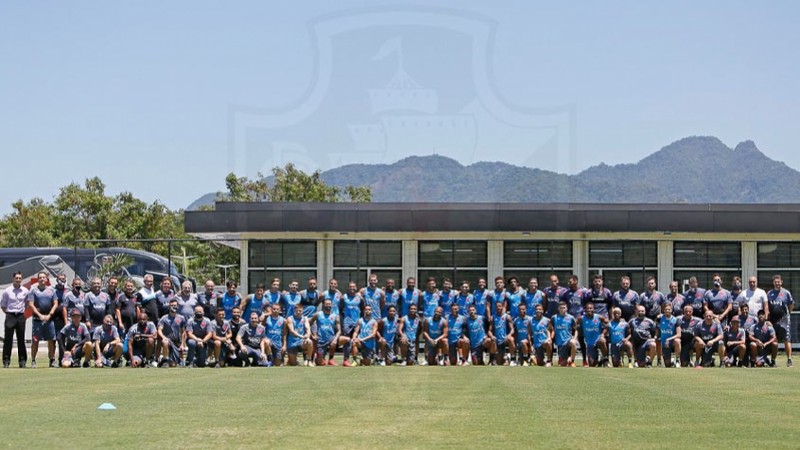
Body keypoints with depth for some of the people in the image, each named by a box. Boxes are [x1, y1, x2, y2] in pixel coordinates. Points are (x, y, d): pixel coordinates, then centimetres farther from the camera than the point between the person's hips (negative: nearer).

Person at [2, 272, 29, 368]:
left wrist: (23, 311, 5)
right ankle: (6, 360, 1)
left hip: (21, 316, 2)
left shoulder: (25, 291, 3)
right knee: (8, 339, -2)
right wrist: (8, 313, -1)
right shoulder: (7, 291, -1)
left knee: (21, 339, 5)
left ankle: (22, 360, 10)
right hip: (10, 316, -2)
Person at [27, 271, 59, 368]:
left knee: (51, 340, 1)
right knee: (35, 340, -4)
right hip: (37, 319, -2)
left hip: (49, 319, 2)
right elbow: (30, 304, -3)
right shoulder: (33, 290, 3)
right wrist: (40, 315, -12)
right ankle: (33, 361, 1)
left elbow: (55, 304, 7)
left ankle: (52, 360, 6)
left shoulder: (51, 290, 11)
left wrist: (49, 315, -6)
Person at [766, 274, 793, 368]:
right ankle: (773, 360, 15)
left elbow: (791, 305, 7)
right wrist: (767, 318, 4)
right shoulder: (769, 293, 9)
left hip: (784, 320, -3)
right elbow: (767, 307, 13)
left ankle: (789, 359, -7)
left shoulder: (786, 293, 1)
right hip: (773, 320, 3)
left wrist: (786, 313, 3)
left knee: (787, 340, -7)